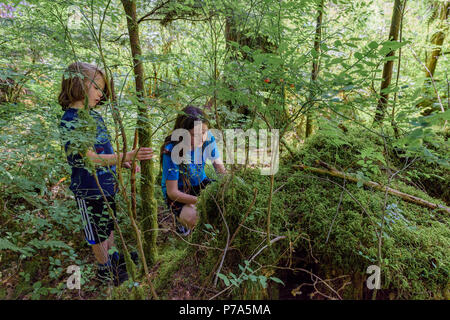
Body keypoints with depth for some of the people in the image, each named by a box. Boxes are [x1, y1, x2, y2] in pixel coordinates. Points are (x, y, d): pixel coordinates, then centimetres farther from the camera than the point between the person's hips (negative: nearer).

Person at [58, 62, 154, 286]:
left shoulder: (93, 115, 3)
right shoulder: (70, 121, -22)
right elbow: (92, 158, -29)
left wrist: (126, 163, 1)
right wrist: (128, 155, -40)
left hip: (107, 183, 8)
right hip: (89, 189, -8)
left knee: (108, 224, 26)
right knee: (97, 231, 13)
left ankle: (113, 257, 48)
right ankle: (104, 269, 35)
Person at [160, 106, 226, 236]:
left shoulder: (208, 139, -17)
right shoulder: (171, 151, -30)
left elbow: (221, 169, -8)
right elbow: (172, 192, -25)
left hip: (200, 182, 5)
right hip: (177, 190, -4)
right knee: (191, 218, -31)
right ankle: (180, 217, 7)